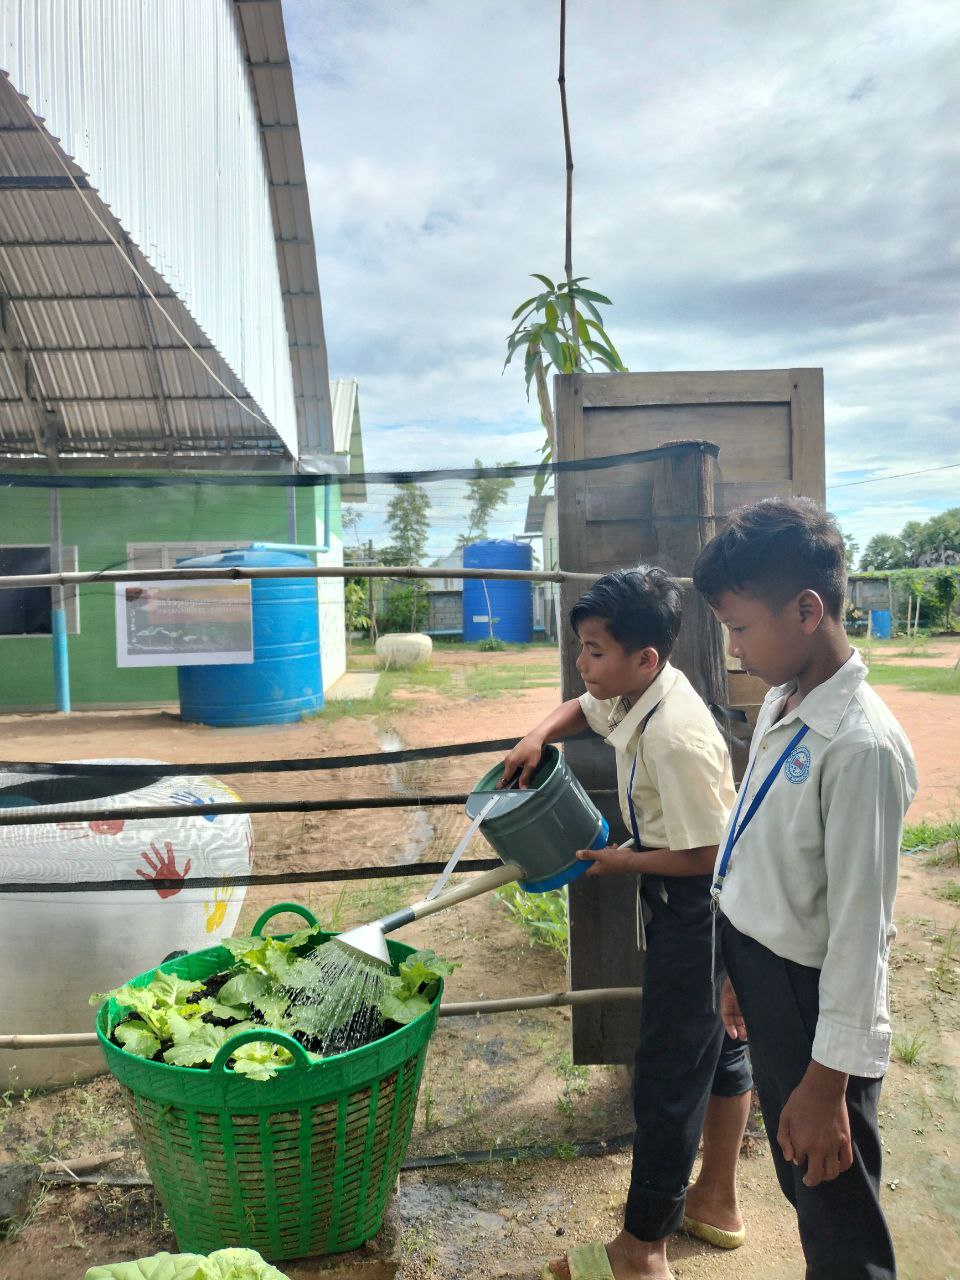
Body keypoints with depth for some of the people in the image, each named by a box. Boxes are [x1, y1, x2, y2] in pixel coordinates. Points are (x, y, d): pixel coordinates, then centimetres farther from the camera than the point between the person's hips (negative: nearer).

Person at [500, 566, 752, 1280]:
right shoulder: (634, 693, -4)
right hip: (698, 907, 10)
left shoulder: (676, 738, -32)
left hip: (698, 908, -10)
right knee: (722, 1045, 23)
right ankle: (718, 1202, 44)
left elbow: (705, 854, -26)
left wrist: (623, 861, -12)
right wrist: (538, 738, -2)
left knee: (669, 1071, 3)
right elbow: (582, 708, 17)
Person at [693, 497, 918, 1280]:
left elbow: (860, 926, -23)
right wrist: (742, 971, 17)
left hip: (813, 1001, -8)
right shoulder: (780, 706, 0)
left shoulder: (861, 745, -26)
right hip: (765, 978, 8)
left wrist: (828, 1082, -17)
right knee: (799, 1185, 27)